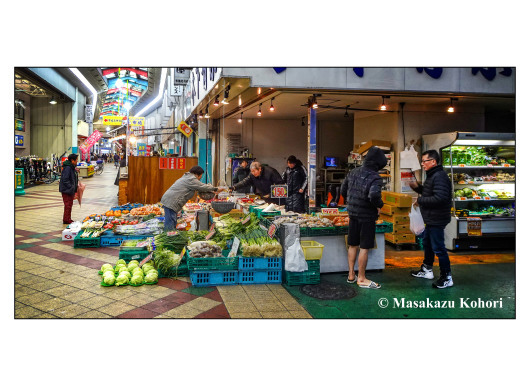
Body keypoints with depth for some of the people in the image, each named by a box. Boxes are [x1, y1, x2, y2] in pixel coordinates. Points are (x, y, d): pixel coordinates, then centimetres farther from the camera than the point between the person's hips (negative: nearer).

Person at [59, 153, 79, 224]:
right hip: (66, 190, -10)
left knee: (70, 204, 16)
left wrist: (75, 188, 13)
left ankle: (68, 219, 25)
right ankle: (66, 220, 5)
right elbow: (65, 179, -24)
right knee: (68, 205, -4)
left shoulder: (72, 167, 11)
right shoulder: (67, 168, -20)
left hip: (71, 190, 10)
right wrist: (71, 187, -23)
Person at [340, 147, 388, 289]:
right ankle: (361, 279, 15)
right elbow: (374, 195, -34)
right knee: (364, 248, 4)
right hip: (367, 217, -7)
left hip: (353, 214, 7)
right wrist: (379, 205, -15)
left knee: (353, 245, 17)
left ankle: (351, 275, 28)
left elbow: (343, 191, 10)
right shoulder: (375, 178, -18)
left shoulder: (353, 172, 4)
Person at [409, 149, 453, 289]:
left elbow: (439, 198, -30)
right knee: (427, 243, 22)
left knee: (438, 248, -3)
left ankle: (447, 277, 10)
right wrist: (417, 187, 6)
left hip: (437, 220, -11)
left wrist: (420, 201, -20)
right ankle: (427, 270, 38)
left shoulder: (440, 177, -21)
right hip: (431, 219, 11)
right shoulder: (432, 176, 13)